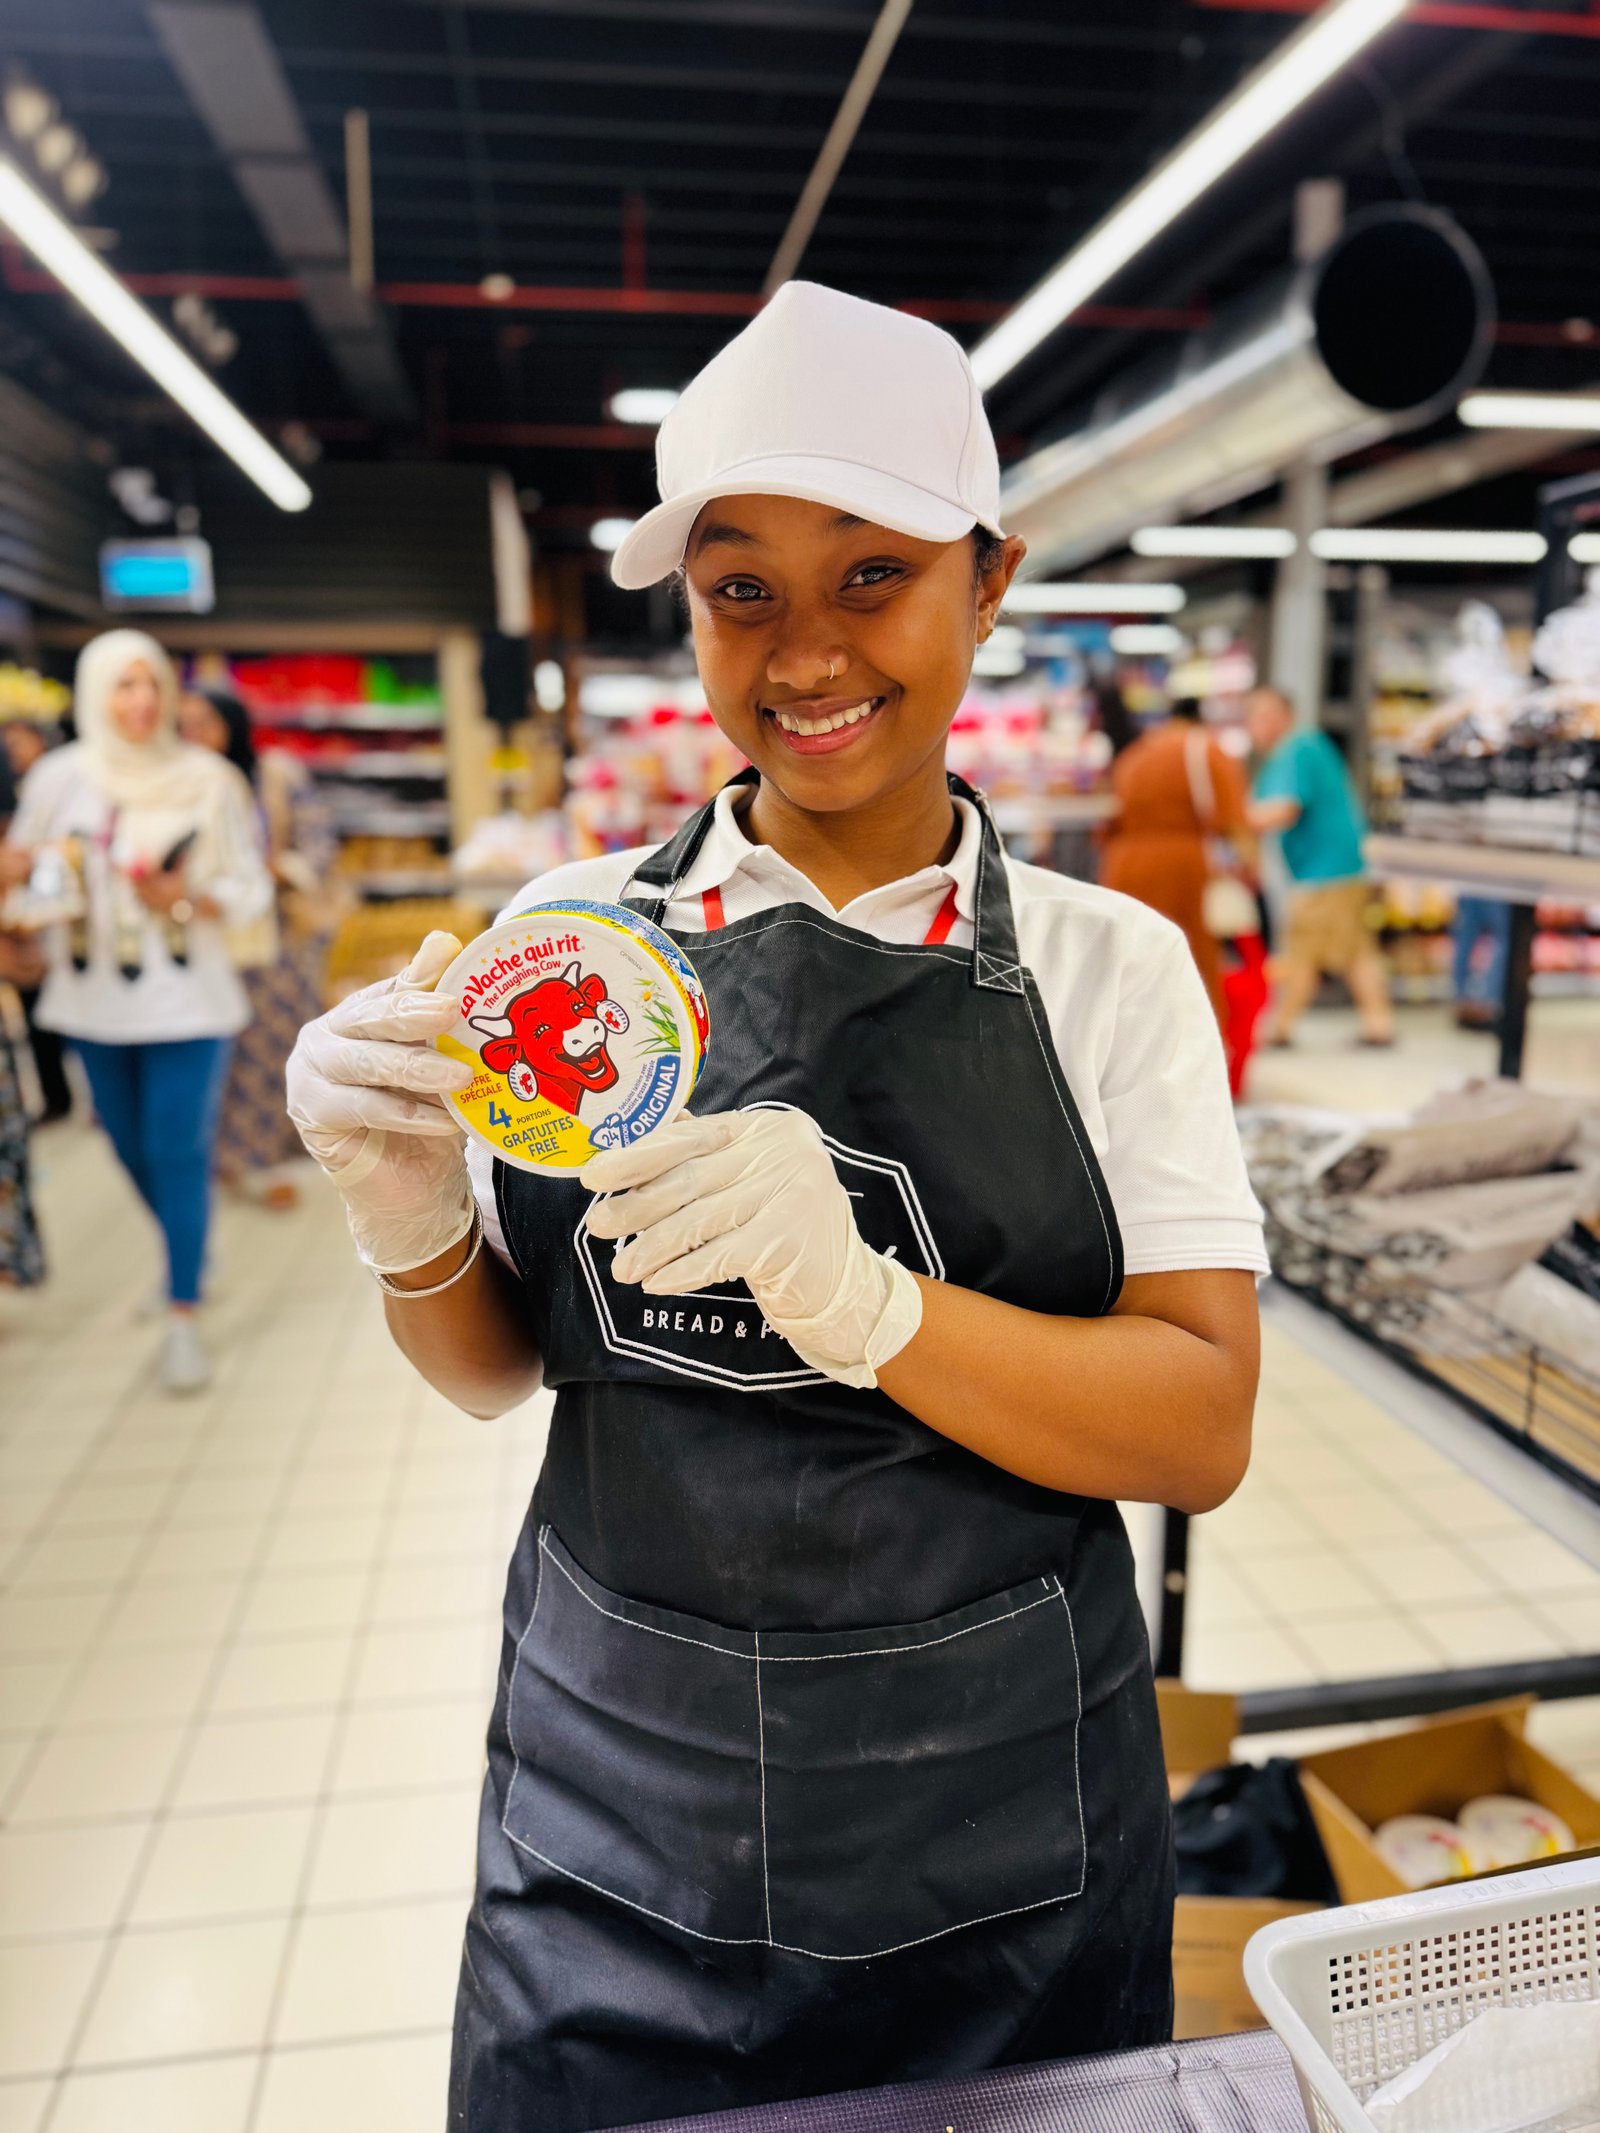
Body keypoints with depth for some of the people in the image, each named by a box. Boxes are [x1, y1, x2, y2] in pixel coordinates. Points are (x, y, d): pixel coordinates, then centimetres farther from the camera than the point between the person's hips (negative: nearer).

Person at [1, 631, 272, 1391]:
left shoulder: (207, 779, -4)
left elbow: (251, 888, -1)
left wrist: (186, 899, -19)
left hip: (185, 1000, -3)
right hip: (94, 1000, 3)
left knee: (177, 1152, -4)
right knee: (133, 1149, 15)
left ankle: (183, 1315, 6)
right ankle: (191, 1253, 41)